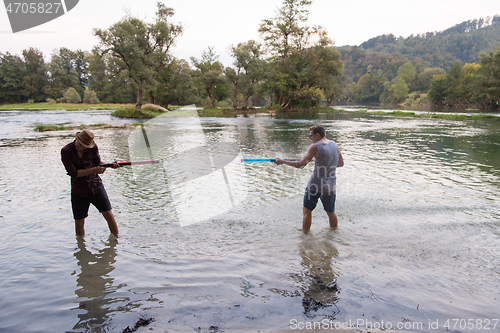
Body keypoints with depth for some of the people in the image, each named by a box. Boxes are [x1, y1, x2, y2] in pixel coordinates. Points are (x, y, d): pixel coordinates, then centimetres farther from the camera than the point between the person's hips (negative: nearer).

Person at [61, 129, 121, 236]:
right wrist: (94, 170, -25)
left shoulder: (93, 147, -6)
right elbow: (74, 173, -18)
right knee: (79, 222, 6)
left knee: (109, 215, -2)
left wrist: (111, 165, -12)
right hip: (79, 190, -1)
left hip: (96, 186, 1)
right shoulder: (66, 151, -12)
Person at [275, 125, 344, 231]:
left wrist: (283, 162, -10)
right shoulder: (334, 145, 7)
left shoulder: (315, 146, -12)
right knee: (331, 212, 21)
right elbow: (341, 163, 18)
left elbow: (301, 164, -17)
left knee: (307, 210, 10)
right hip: (330, 186, 6)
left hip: (315, 185, -5)